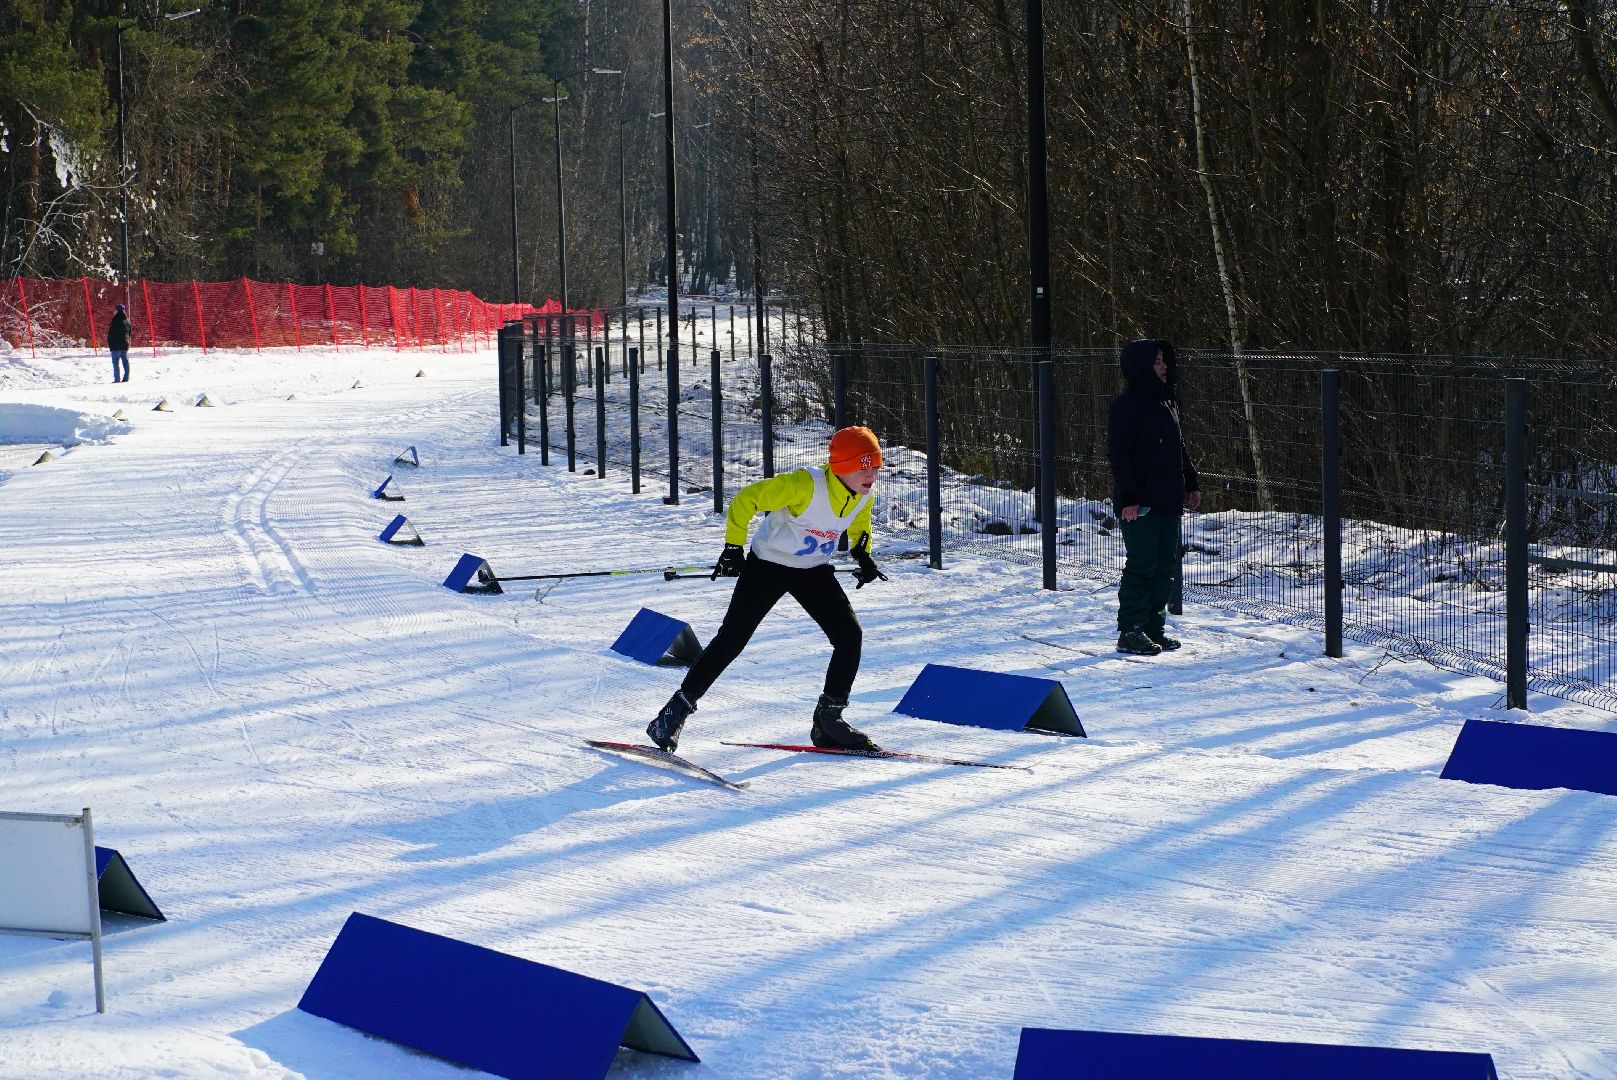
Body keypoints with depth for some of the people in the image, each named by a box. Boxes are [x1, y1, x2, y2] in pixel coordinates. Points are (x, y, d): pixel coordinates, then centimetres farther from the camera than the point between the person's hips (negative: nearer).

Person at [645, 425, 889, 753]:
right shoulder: (804, 484, -30)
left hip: (814, 570, 6)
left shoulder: (864, 493, -9)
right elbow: (745, 499, -23)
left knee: (850, 636, -7)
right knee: (732, 639, -10)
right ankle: (676, 711, -1)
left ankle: (829, 720, 8)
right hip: (768, 564, -6)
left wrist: (863, 555, 6)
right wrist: (733, 548, -21)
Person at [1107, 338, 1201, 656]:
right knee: (1141, 565, -6)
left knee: (1166, 566, 10)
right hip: (1140, 504, -8)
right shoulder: (1126, 405, -11)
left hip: (1168, 500, 8)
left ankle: (1153, 626, 18)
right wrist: (1129, 497, -20)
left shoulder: (1166, 401, 15)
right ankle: (1130, 632, 0)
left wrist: (1191, 483, 21)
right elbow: (1118, 454, -16)